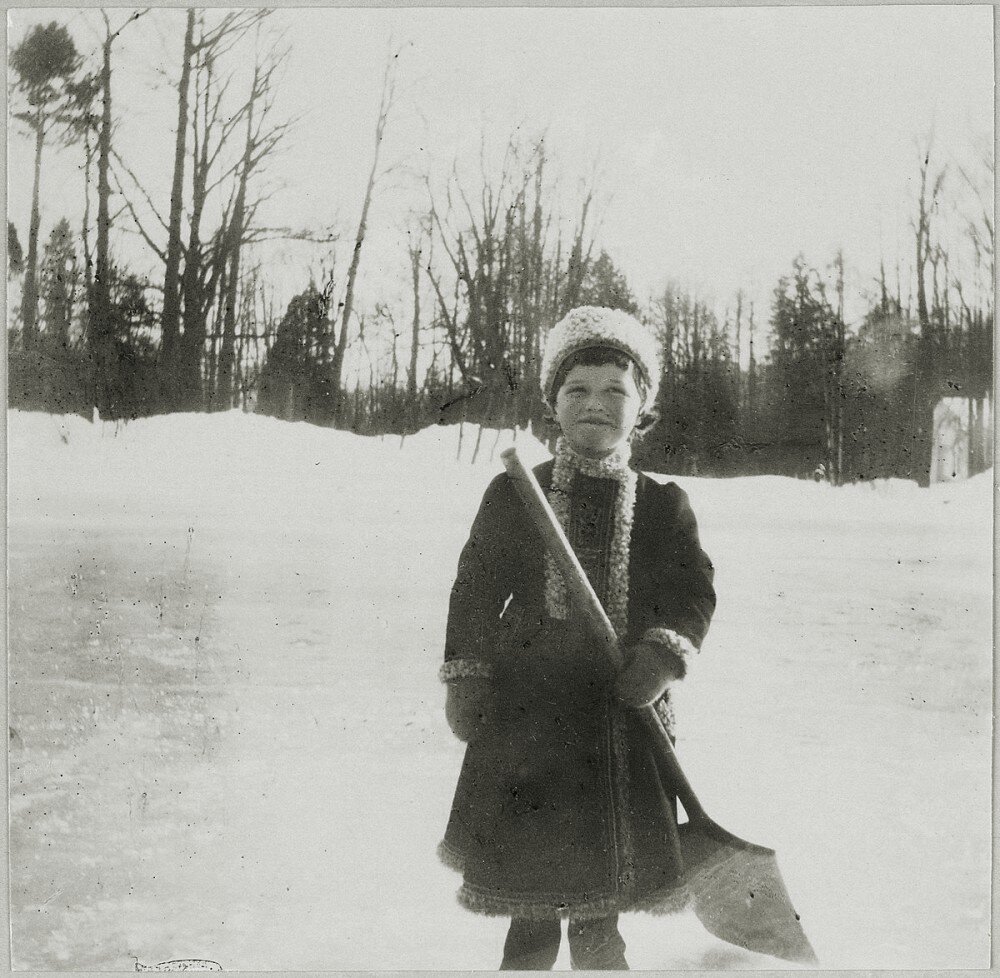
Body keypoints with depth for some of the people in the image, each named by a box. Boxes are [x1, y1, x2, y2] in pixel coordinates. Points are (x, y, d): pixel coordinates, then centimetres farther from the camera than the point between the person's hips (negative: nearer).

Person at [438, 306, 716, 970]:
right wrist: (465, 679, -2)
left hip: (624, 716, 1)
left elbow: (694, 590, 0)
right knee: (532, 913, 3)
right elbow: (476, 589, 5)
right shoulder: (513, 495, 4)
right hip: (526, 710, -1)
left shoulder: (663, 506, 6)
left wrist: (664, 653, -18)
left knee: (601, 912, 10)